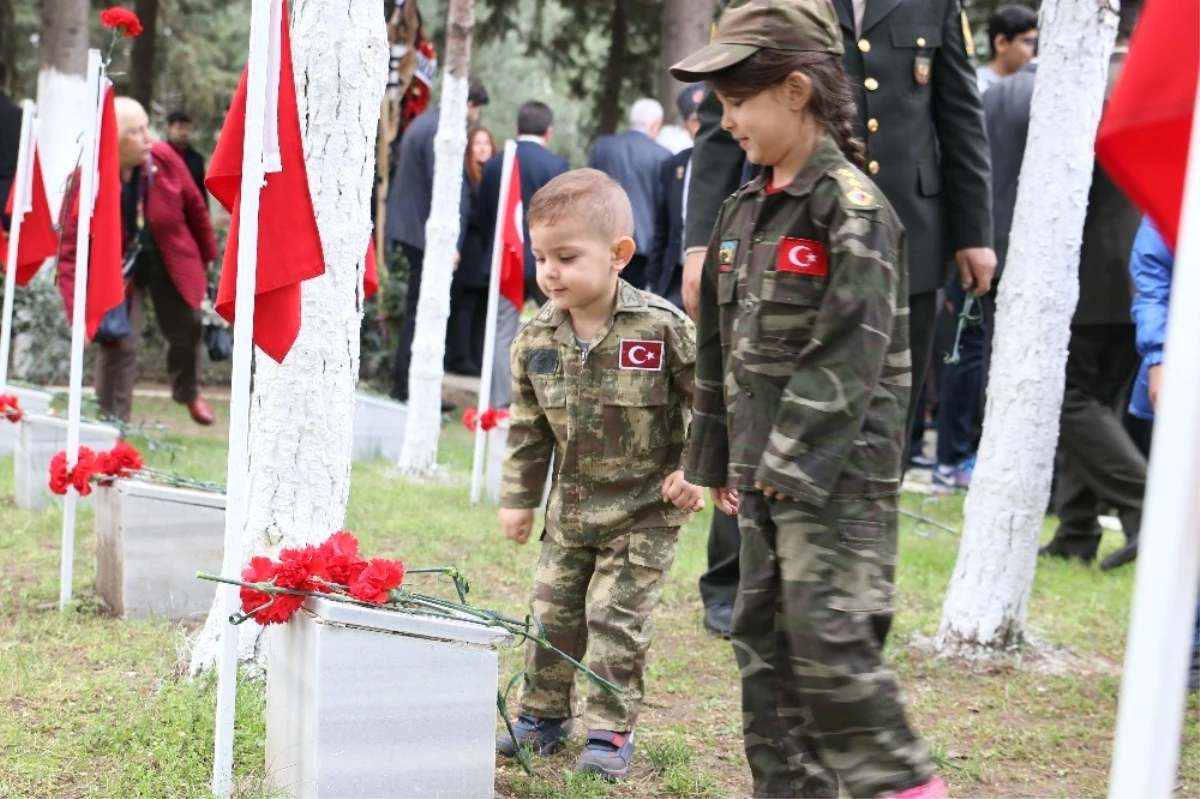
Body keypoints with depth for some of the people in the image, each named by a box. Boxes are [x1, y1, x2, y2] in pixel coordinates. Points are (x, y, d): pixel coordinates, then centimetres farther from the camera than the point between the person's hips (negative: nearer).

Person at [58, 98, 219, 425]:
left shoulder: (164, 158, -21)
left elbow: (194, 207, -2)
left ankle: (188, 393, 52)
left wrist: (208, 253, 10)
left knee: (186, 331, 20)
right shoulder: (87, 180, -29)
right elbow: (70, 250, -29)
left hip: (170, 262, 4)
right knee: (119, 345, -11)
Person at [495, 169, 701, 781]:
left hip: (644, 510, -5)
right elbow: (527, 427, 5)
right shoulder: (536, 338, -6)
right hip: (570, 509, 5)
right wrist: (519, 498, 6)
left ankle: (611, 730, 10)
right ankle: (543, 715, 29)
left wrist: (693, 469, -13)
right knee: (552, 614, 13)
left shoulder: (663, 329, -20)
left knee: (617, 619, -2)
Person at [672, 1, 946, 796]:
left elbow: (850, 354, -19)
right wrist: (718, 456, 17)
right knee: (763, 635, 11)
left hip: (837, 473, -9)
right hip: (764, 465, 9)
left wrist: (794, 462, -19)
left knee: (828, 636, -13)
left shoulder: (852, 208, -13)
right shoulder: (745, 211, 13)